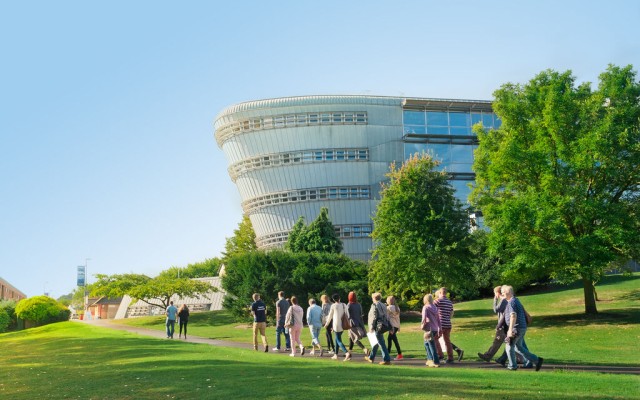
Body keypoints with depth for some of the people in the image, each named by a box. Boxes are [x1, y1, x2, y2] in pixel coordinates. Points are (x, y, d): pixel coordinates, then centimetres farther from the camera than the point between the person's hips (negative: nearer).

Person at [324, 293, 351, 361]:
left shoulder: (333, 306, -8)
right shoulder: (344, 305, 4)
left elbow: (330, 316, 2)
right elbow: (347, 315, 6)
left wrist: (327, 324, 16)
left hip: (337, 325, -6)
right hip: (343, 325, 6)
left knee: (339, 340, -4)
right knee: (337, 339, 20)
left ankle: (347, 353, -24)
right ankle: (335, 355, 24)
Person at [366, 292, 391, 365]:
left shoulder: (374, 306, -10)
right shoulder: (383, 306, 15)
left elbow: (374, 317, -17)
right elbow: (387, 317, 15)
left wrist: (371, 327, -14)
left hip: (377, 327, -9)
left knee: (381, 343, -8)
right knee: (376, 342, 20)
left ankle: (387, 360, -10)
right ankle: (371, 358, 31)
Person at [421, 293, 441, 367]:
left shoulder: (426, 307, -7)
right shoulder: (435, 308, 12)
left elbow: (424, 318, -18)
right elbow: (438, 319, 14)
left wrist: (423, 325, -3)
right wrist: (439, 329, 19)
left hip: (429, 329, -7)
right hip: (435, 329, 7)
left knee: (432, 346, -2)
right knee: (426, 343, 21)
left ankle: (436, 362, -4)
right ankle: (430, 359, 21)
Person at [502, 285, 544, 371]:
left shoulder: (512, 302, -15)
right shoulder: (516, 300, 16)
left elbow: (513, 316, -26)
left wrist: (510, 330, -29)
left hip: (516, 328, -10)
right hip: (522, 328, 10)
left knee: (510, 346, 4)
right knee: (518, 347, 16)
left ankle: (512, 366, 12)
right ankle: (536, 360, 12)